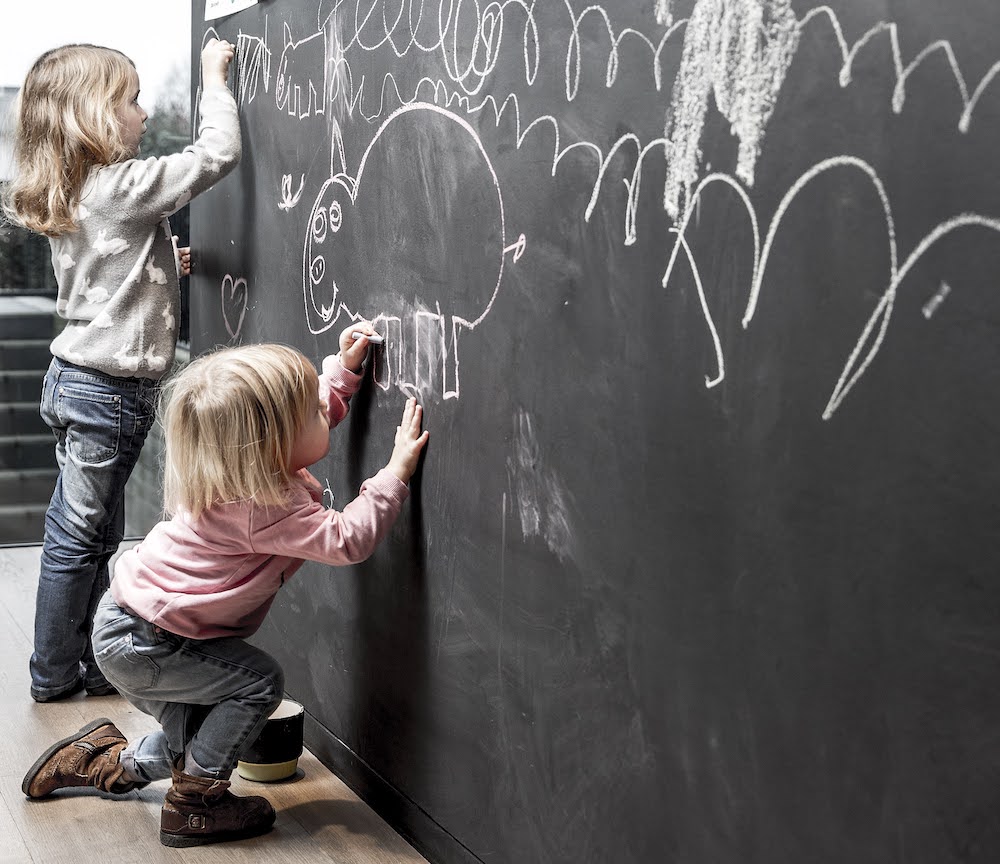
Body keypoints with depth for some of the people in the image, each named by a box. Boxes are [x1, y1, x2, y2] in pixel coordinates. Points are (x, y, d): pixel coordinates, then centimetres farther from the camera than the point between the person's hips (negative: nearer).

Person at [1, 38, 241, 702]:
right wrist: (214, 76, -5)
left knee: (93, 533, 16)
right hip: (112, 390, -9)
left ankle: (90, 664, 26)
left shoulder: (70, 198, 10)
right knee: (80, 536, 2)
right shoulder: (126, 187, -17)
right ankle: (55, 675, 14)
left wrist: (162, 266, 15)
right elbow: (218, 153, -18)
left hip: (75, 376, 9)